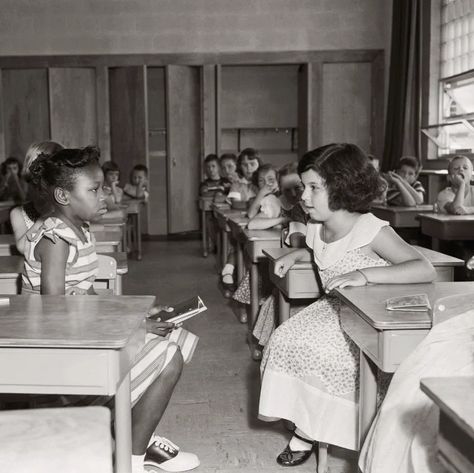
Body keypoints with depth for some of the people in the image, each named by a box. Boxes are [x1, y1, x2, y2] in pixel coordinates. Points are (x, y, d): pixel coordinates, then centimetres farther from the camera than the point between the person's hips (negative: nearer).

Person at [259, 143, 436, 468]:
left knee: (314, 355, -26)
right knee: (283, 341, -10)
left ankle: (306, 432, -2)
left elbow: (426, 270, -29)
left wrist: (364, 275, -39)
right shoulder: (317, 229, 4)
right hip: (333, 311, 8)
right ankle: (304, 427, 2)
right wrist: (296, 255, 10)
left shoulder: (371, 230, -20)